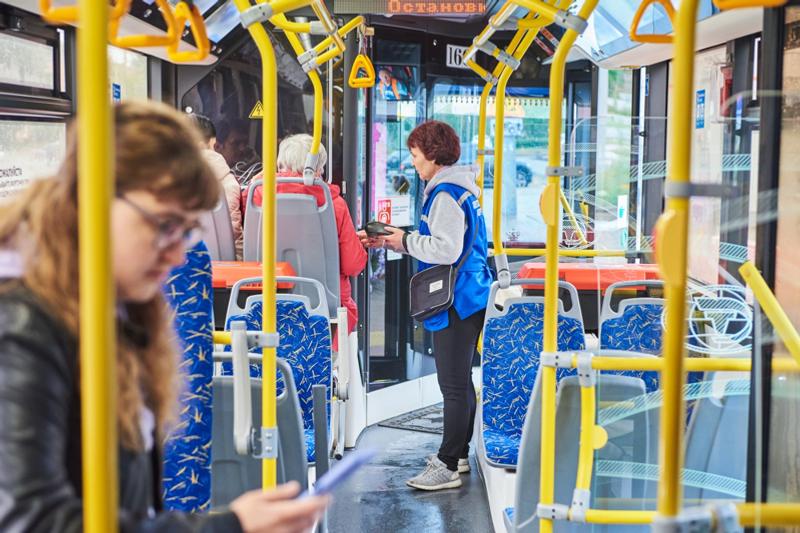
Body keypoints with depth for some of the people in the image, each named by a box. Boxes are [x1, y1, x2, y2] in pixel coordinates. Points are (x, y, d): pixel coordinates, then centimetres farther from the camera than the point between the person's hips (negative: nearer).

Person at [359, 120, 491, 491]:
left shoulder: (445, 195, -16)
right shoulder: (458, 190, 16)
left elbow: (446, 250, -25)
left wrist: (406, 241, -11)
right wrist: (390, 241, 15)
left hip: (457, 303, -11)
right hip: (465, 299, 11)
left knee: (454, 385, -5)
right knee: (460, 381, 18)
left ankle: (447, 466, 1)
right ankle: (458, 454, 29)